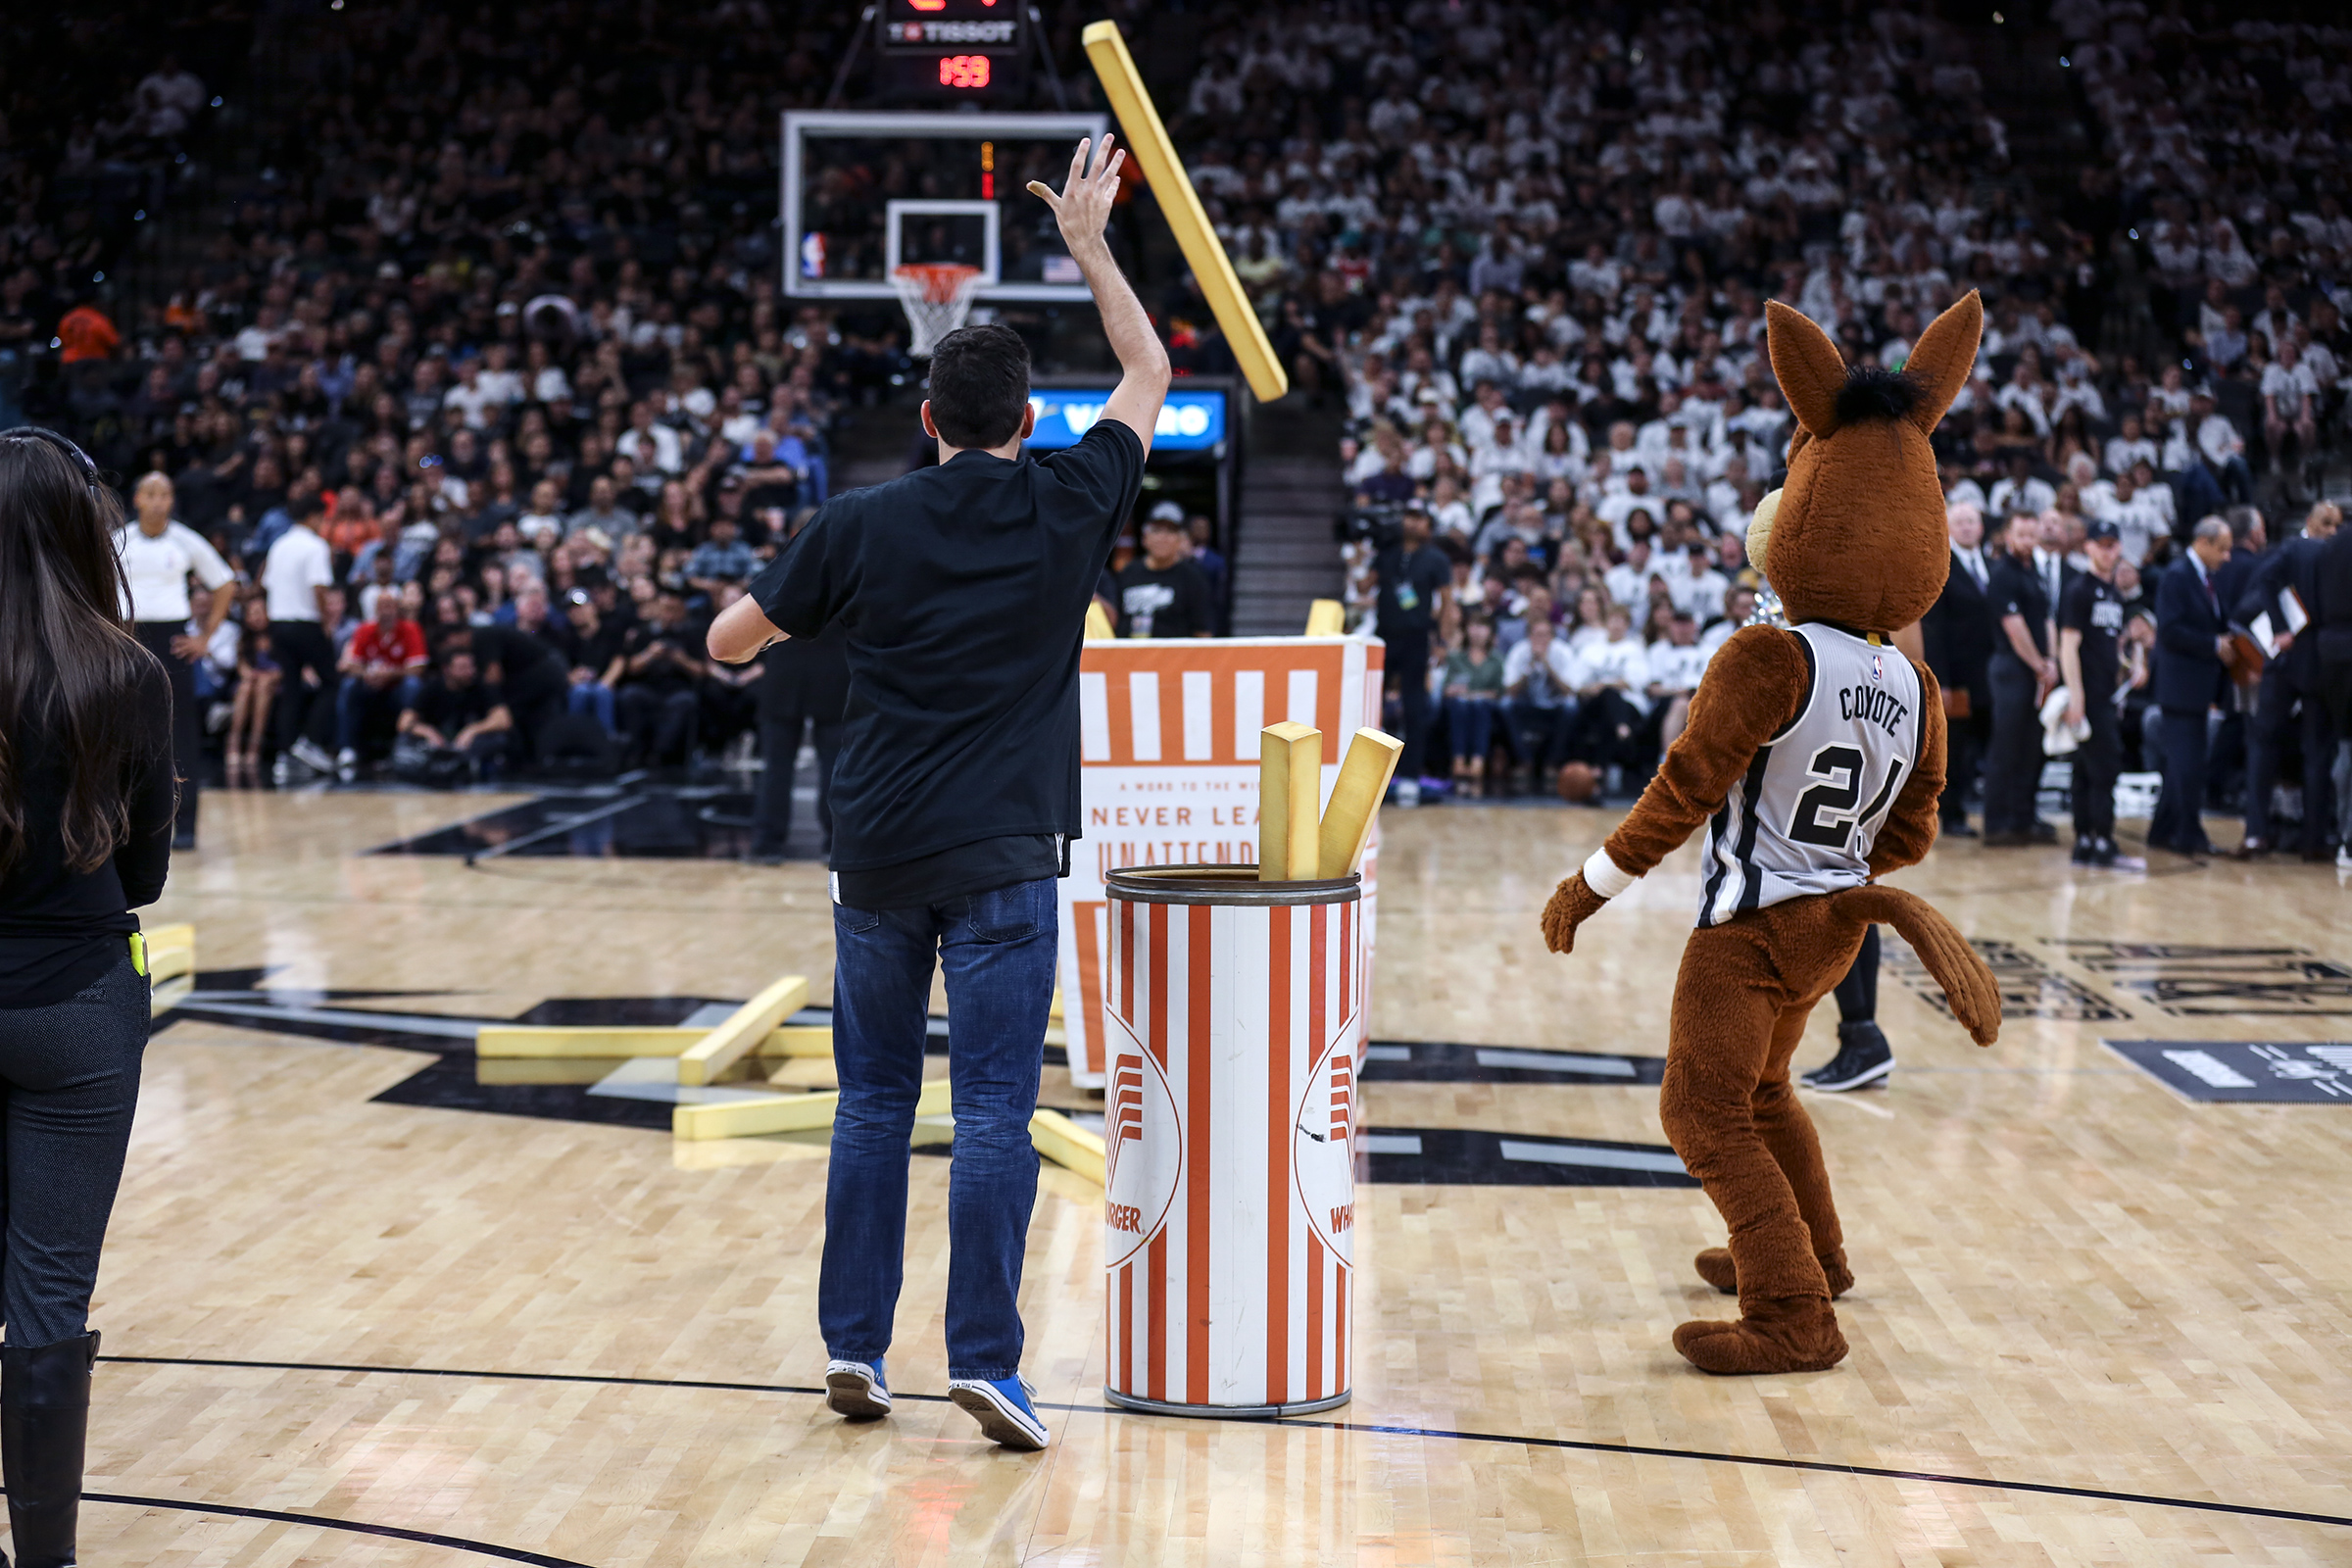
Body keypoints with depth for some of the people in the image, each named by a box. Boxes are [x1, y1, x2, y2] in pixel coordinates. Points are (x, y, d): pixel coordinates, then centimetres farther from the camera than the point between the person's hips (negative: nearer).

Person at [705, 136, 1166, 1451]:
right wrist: (1088, 243, 25)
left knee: (875, 1102, 12)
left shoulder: (863, 525, 1)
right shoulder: (1067, 507, -1)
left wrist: (740, 627, 34)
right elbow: (1151, 376, 17)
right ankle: (986, 1359, -4)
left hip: (876, 854, 2)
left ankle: (854, 1345, 15)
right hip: (1001, 856, -2)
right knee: (994, 1111, -1)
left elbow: (730, 642, 11)